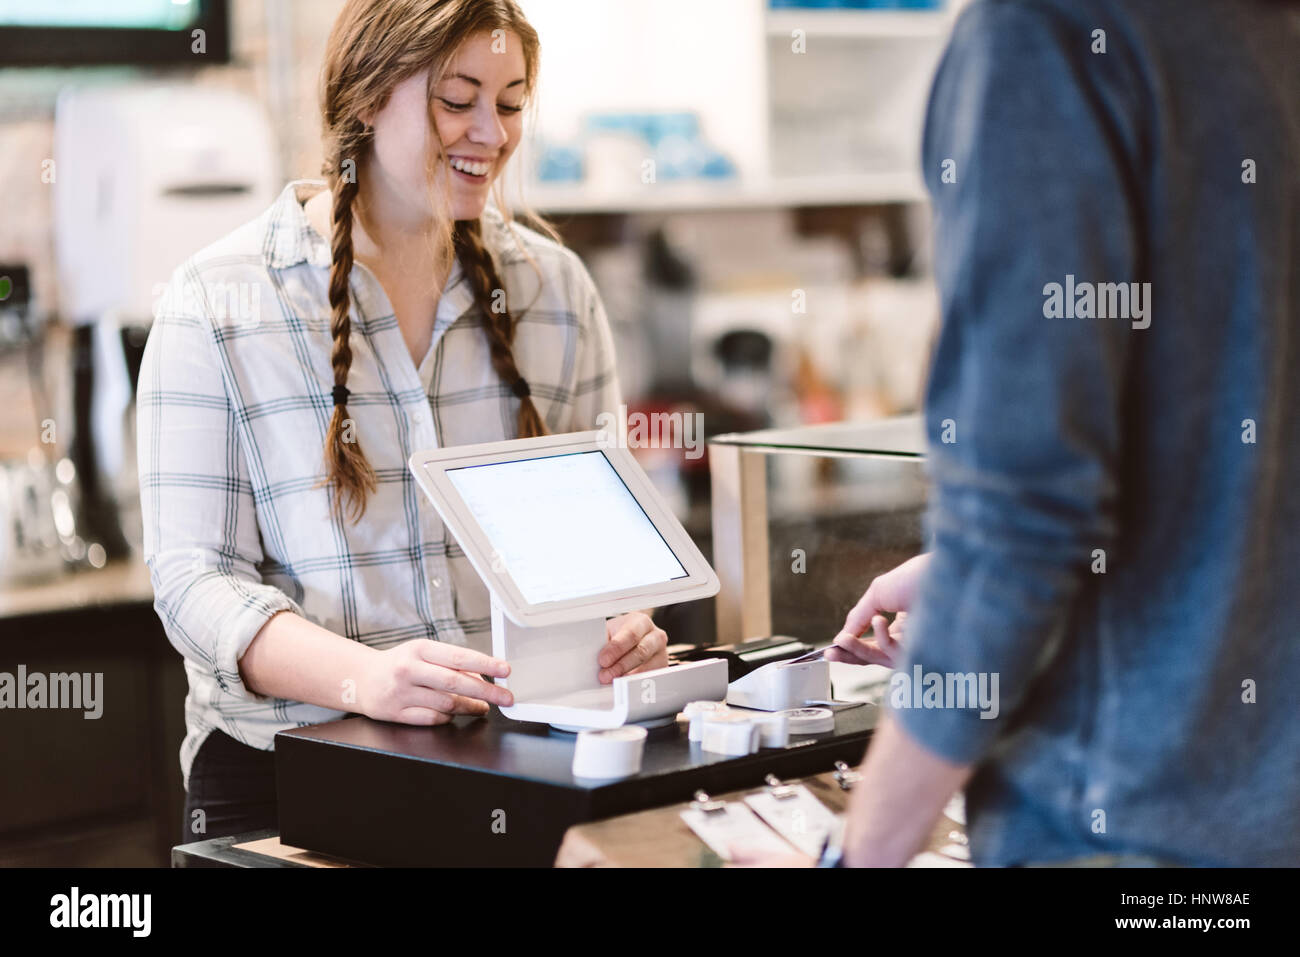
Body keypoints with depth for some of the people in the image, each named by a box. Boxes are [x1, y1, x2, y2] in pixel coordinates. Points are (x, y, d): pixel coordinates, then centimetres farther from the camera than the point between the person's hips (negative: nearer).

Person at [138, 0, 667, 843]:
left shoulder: (556, 287, 10)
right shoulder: (219, 300, -2)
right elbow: (193, 575, -7)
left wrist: (620, 630, -9)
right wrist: (365, 677, -24)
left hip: (522, 756, 4)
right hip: (287, 767, -3)